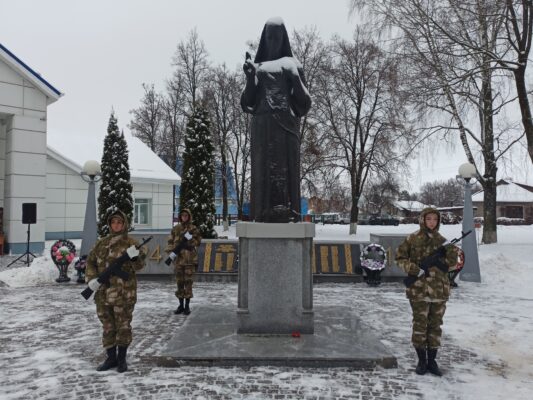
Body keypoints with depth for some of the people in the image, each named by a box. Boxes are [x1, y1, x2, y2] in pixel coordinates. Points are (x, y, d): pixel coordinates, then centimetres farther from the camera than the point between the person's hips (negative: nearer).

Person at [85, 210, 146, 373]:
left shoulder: (131, 243, -3)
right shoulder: (101, 243, 9)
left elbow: (139, 265, -10)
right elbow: (90, 262, 12)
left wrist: (134, 257, -32)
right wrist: (91, 278, -5)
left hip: (124, 293, -4)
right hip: (103, 292, 4)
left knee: (123, 326, 5)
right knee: (108, 327, 14)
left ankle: (122, 359, 20)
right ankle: (111, 358, 27)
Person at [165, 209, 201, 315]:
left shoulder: (193, 229, 3)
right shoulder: (175, 229, 8)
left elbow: (198, 241, 1)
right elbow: (170, 242, 5)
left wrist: (190, 238, -16)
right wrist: (171, 252, -10)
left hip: (190, 258, -2)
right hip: (178, 258, 2)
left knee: (188, 282, -1)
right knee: (179, 282, 7)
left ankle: (187, 306, 8)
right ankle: (181, 305, 17)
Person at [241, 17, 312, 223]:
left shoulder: (292, 64, 16)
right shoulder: (257, 67, 21)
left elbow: (303, 101, 7)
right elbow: (249, 101, 9)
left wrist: (296, 79, -11)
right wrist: (249, 77, -6)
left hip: (286, 123, -1)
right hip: (263, 124, 1)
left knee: (286, 167, -11)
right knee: (263, 169, -8)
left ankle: (288, 215, -14)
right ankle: (263, 215, -11)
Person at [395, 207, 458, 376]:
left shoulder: (442, 240, 6)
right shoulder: (413, 239, -4)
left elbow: (451, 263, 8)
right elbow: (399, 257, -1)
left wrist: (452, 252, -12)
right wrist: (414, 270, -13)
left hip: (439, 290, 4)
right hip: (419, 289, -3)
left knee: (435, 325, 10)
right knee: (420, 324, 3)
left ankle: (432, 361, 22)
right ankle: (422, 360, 17)